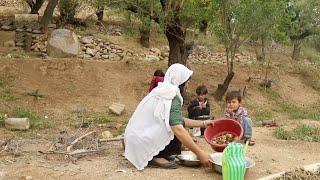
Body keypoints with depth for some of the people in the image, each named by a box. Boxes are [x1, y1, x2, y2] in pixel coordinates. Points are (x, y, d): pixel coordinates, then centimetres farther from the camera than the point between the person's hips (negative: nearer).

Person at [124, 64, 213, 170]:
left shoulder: (162, 92, 12)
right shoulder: (172, 97, -16)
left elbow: (178, 120, 17)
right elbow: (178, 128, -26)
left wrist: (203, 124, 16)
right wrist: (199, 153, -25)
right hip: (142, 142, -9)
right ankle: (156, 157, -8)